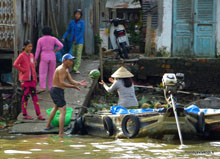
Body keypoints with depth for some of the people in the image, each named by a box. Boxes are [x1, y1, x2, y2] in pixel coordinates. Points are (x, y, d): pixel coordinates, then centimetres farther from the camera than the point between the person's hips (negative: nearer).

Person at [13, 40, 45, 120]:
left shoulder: (31, 55, 11)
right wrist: (22, 70, -13)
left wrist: (35, 78, 13)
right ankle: (24, 114, 8)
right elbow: (15, 64, -20)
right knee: (25, 96, 0)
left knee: (34, 96, 4)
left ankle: (38, 114, 4)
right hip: (25, 79, -6)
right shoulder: (22, 56, -9)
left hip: (32, 79, 6)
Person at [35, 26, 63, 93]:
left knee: (42, 73, -3)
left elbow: (38, 51, -1)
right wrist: (55, 50, 2)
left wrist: (35, 60, 4)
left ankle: (42, 87, -17)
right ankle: (50, 87, 10)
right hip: (52, 57, 2)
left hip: (44, 58, -2)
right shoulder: (53, 39, 0)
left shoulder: (40, 40, -1)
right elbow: (61, 45, -11)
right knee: (51, 73, 11)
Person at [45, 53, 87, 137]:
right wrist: (73, 86, -32)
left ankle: (48, 126, 49)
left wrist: (79, 83, -11)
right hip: (57, 91, -11)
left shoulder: (66, 70, 14)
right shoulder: (61, 69, -18)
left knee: (56, 107, 33)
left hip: (55, 91, 11)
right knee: (63, 112, -16)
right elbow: (62, 83, -27)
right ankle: (61, 133, -24)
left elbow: (71, 81, 7)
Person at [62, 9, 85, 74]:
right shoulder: (72, 22, 7)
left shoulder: (82, 23, -5)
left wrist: (76, 40, -15)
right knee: (73, 54, 6)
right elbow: (68, 31, 11)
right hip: (72, 41, 4)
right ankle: (74, 67, 15)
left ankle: (76, 68, -14)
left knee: (78, 54, -9)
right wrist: (63, 37, -4)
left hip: (79, 41, -4)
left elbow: (82, 32, -9)